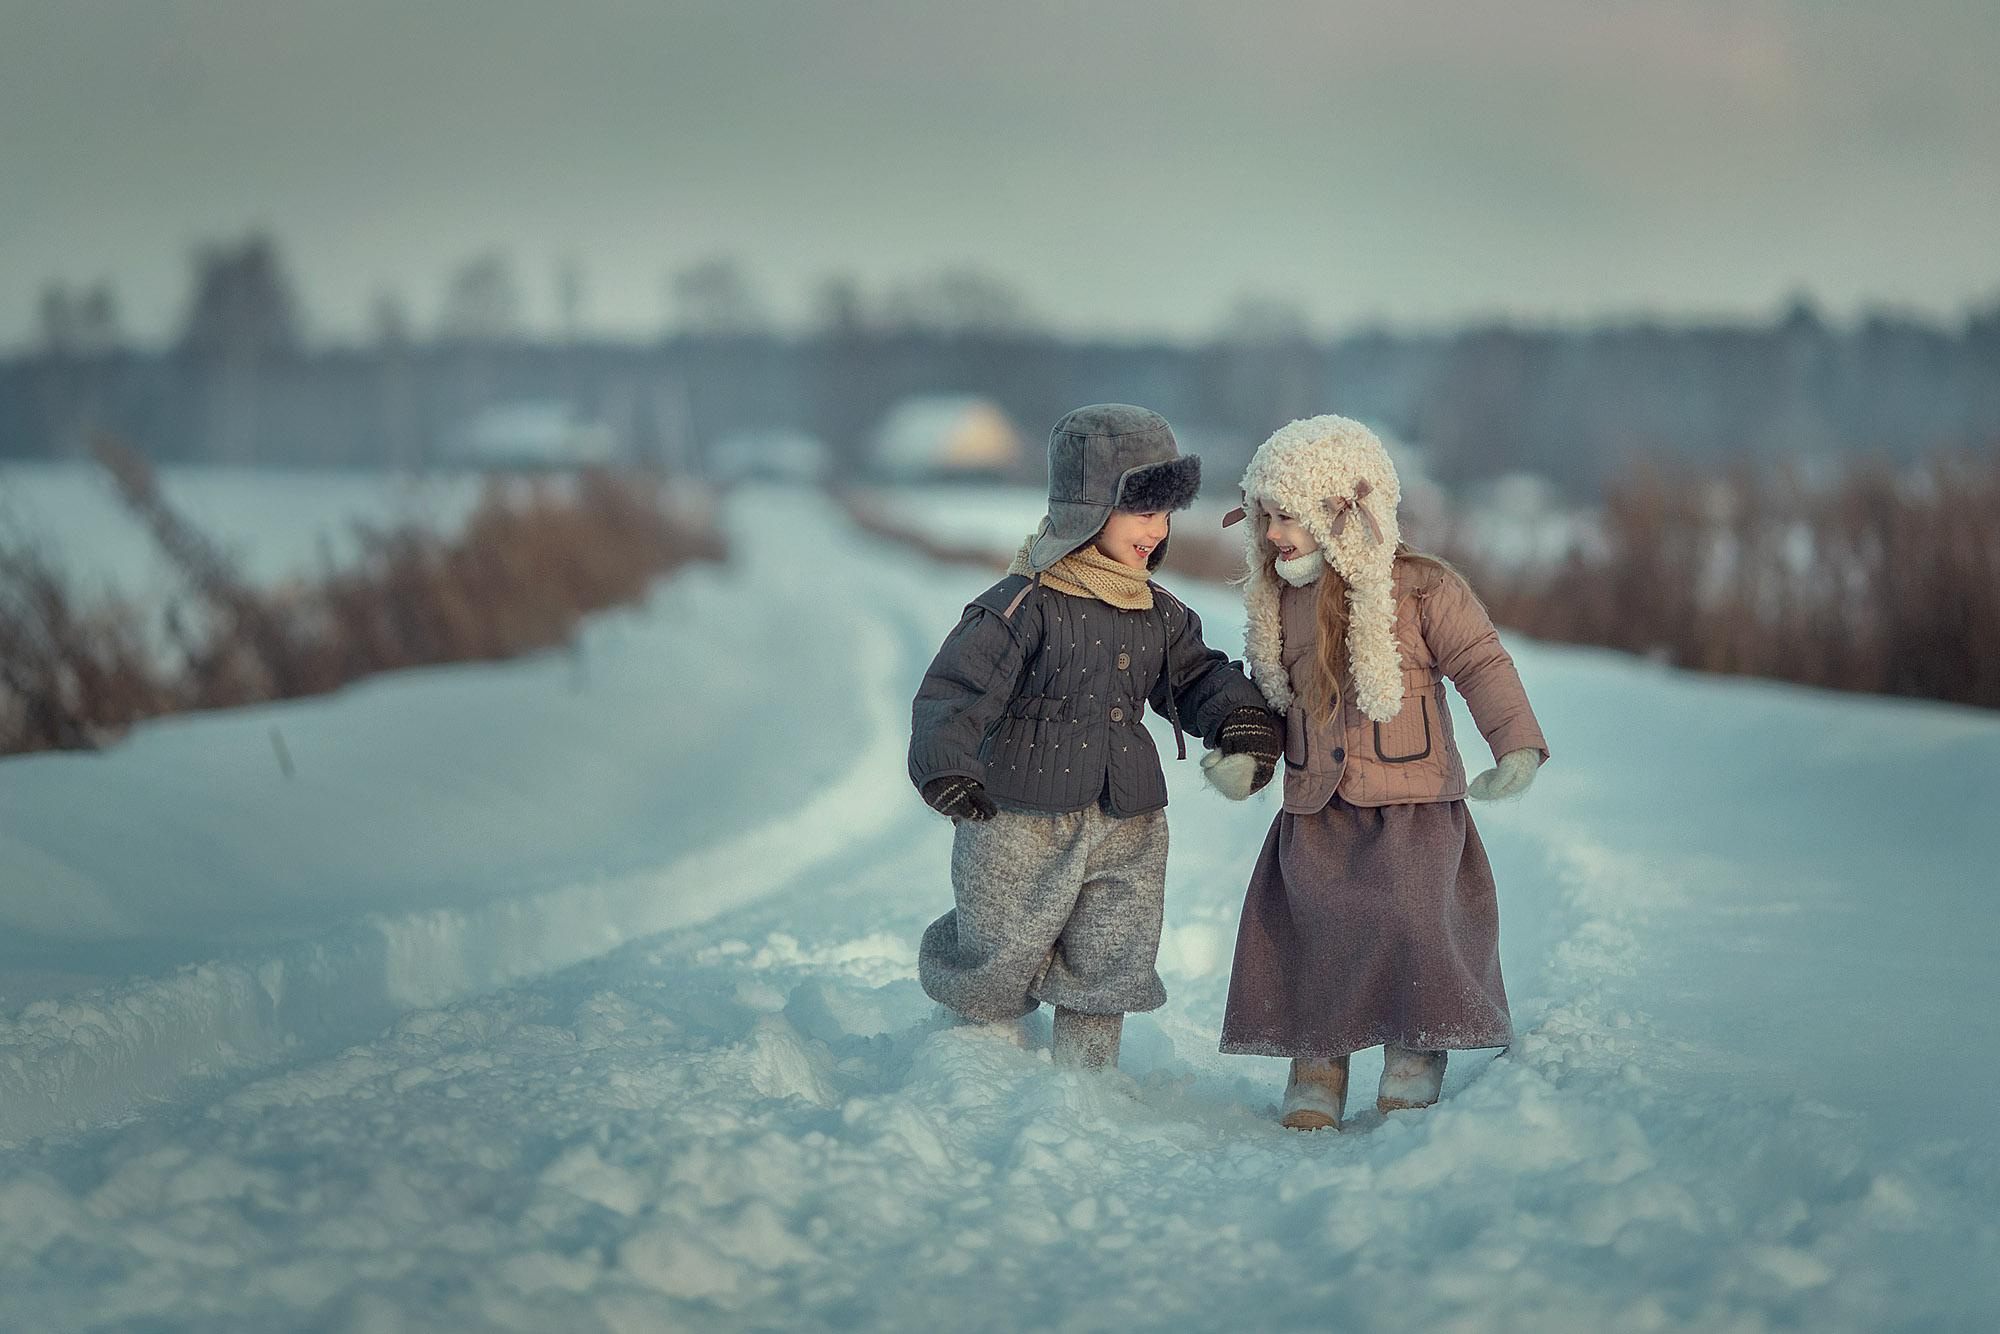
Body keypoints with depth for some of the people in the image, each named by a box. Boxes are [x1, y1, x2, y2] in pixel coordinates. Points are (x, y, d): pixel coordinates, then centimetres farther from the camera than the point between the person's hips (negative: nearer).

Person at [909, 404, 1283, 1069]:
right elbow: (954, 691, -21)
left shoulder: (1160, 614, 7)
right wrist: (946, 766, -37)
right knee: (999, 969, 9)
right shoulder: (1025, 604, -15)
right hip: (1021, 827, -5)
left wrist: (1241, 714, -1)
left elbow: (1196, 676, 20)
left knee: (1106, 975, 10)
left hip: (1128, 829, 6)